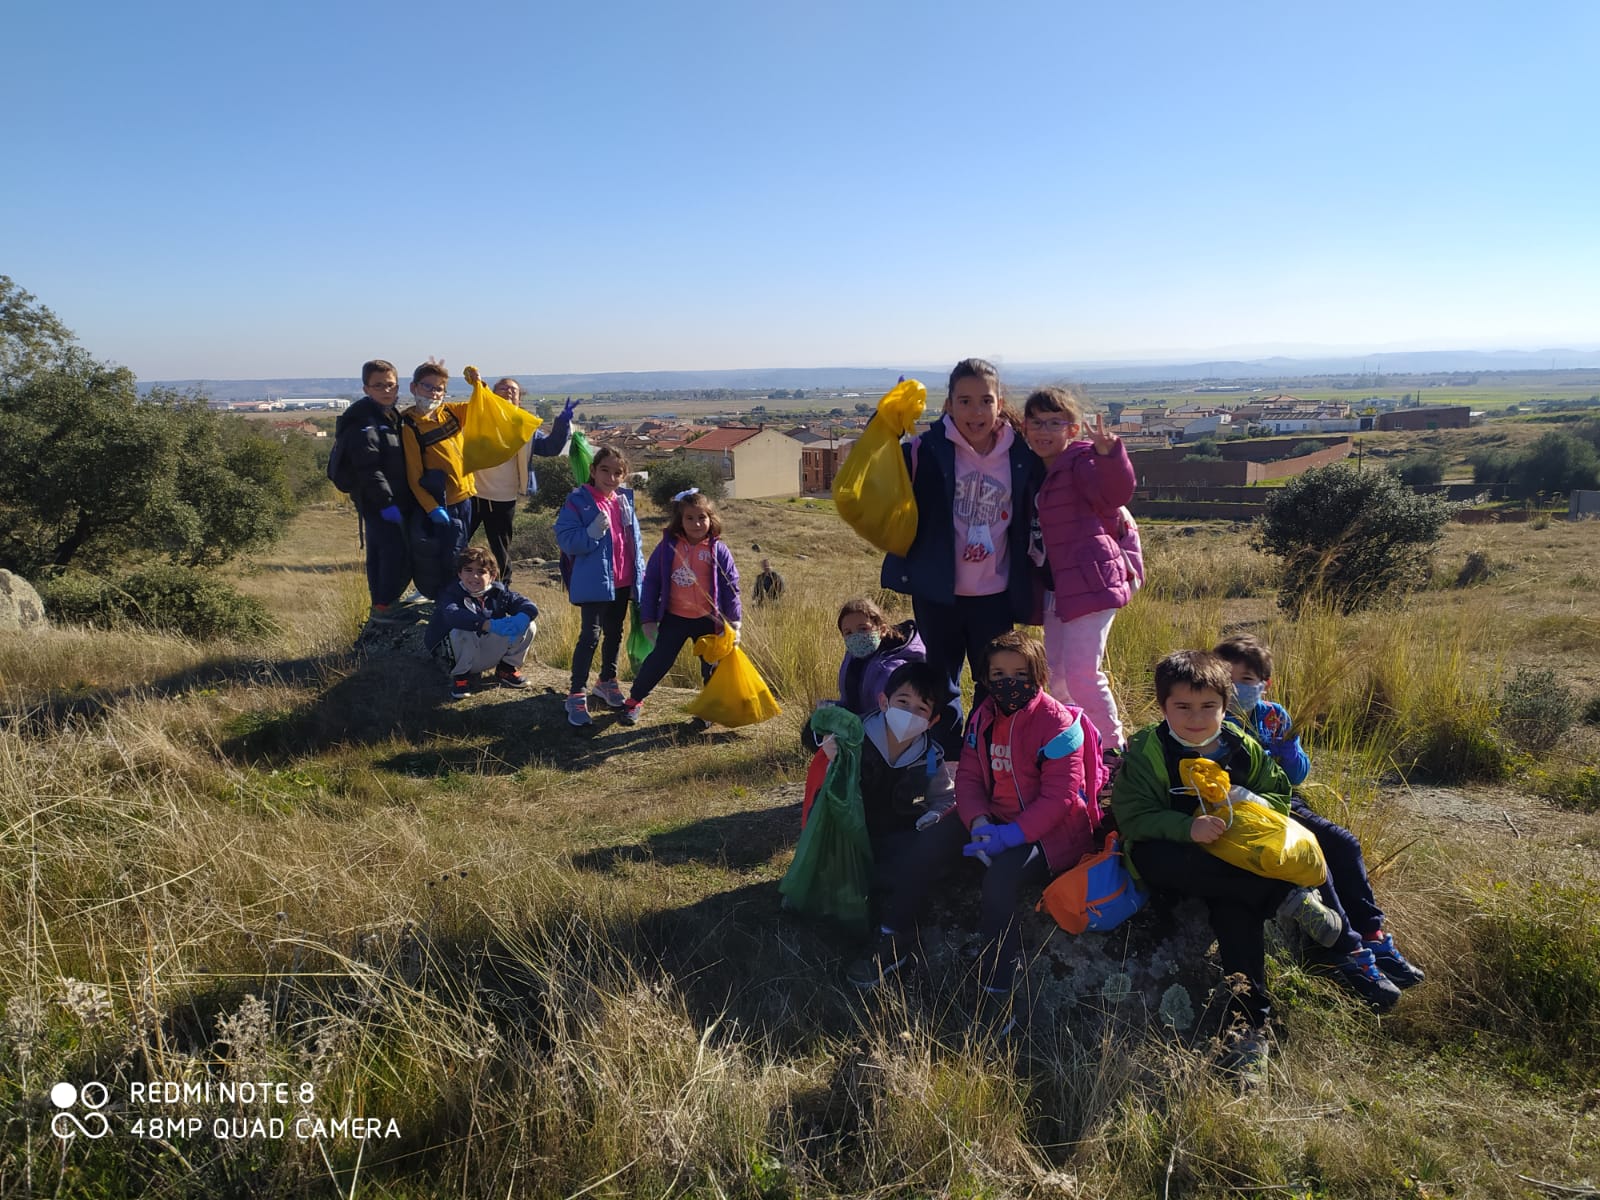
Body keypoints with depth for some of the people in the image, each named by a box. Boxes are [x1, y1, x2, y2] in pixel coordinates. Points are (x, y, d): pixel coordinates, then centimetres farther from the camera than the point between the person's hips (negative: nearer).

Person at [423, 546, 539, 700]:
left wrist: (522, 618, -38)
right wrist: (489, 624, -52)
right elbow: (452, 615, -37)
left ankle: (506, 669, 7)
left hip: (493, 652, 4)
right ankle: (460, 675, -9)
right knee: (460, 632, -36)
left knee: (529, 627, -12)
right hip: (462, 657, -4)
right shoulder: (451, 593, -13)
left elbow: (528, 605, -11)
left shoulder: (498, 591, 0)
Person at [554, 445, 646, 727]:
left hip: (622, 582, 6)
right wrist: (593, 532, -31)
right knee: (590, 635, -8)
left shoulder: (625, 501, 8)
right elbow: (566, 540, -16)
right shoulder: (578, 501, -10)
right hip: (593, 582, -6)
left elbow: (634, 541, 13)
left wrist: (639, 576, 9)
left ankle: (607, 681, 36)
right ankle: (576, 695, -2)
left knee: (614, 634, 18)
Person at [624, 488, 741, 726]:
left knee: (712, 666, 11)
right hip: (674, 619, 0)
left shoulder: (719, 550, -5)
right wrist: (648, 619, -2)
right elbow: (651, 582, -1)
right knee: (658, 662, 1)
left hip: (707, 620, 1)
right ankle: (633, 701, 19)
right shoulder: (668, 547, -6)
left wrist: (734, 623, -5)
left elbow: (731, 588, -2)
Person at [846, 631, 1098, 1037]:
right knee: (929, 843, -9)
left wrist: (1012, 835, -30)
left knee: (1000, 877, -32)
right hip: (995, 818, 7)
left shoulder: (1057, 722, -17)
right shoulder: (983, 718, 2)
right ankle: (892, 942, 2)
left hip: (1049, 828, -7)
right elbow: (968, 776, 1)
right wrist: (978, 821, -19)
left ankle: (996, 991, -23)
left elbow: (1060, 795, -21)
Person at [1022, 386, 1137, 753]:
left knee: (1082, 674, -11)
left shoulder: (1081, 461, -10)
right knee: (1057, 677, 15)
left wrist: (1108, 453, -48)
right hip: (1055, 589, 9)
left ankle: (1112, 747, 5)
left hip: (1089, 583, -9)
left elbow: (1116, 492, -31)